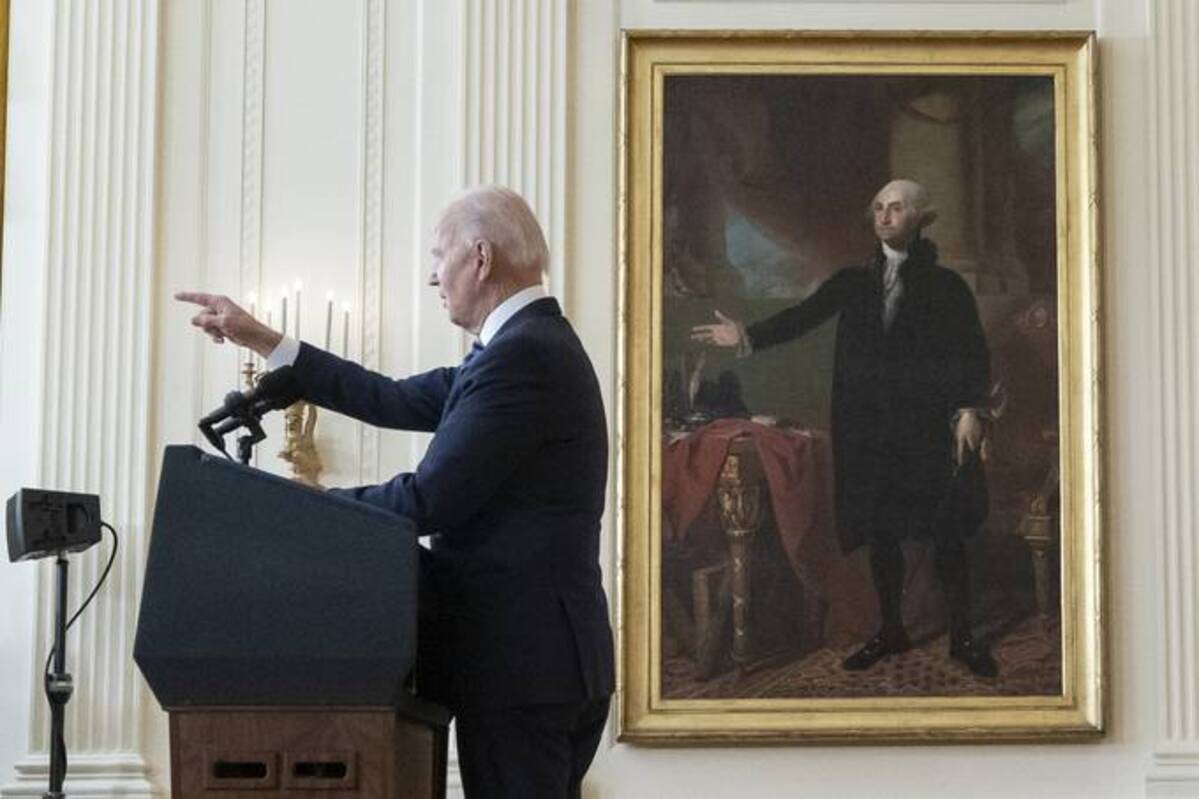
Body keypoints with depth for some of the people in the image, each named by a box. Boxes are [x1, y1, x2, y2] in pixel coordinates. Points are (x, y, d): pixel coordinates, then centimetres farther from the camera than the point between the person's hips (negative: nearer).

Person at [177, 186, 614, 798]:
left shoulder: (522, 355, -17)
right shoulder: (529, 345, 15)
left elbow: (426, 501, -20)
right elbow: (393, 401, 18)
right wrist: (262, 341, 19)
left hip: (523, 660, -10)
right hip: (545, 655, 10)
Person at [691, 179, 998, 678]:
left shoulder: (945, 286, 3)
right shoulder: (852, 283, 10)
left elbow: (974, 352, -2)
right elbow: (802, 317, 0)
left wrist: (970, 410, -14)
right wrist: (748, 337, -13)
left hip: (930, 429, -3)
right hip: (868, 429, 3)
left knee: (946, 533, -1)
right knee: (879, 531, 7)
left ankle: (961, 636, 9)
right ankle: (890, 631, 19)